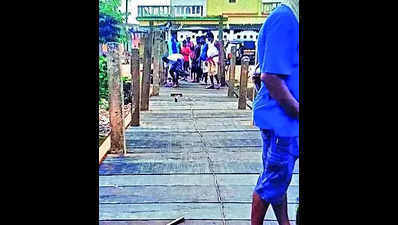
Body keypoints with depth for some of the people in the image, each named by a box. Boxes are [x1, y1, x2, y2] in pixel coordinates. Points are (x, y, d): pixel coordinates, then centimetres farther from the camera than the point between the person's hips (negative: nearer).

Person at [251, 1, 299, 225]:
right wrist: (296, 111, -17)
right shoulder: (284, 19, -19)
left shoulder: (292, 18, 11)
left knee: (279, 179, 20)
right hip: (282, 117, -9)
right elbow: (271, 77, -25)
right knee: (274, 181, 5)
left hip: (287, 118, 9)